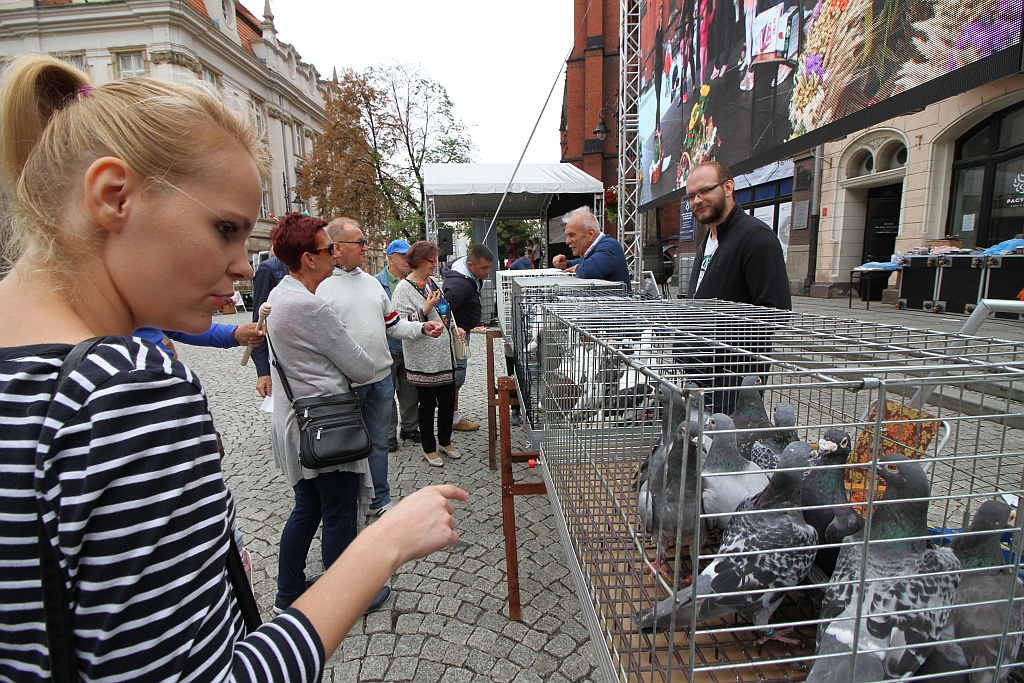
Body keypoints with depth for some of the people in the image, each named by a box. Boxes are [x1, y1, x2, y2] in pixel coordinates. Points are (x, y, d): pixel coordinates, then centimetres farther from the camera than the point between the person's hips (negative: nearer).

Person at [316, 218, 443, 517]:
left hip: (381, 379, 6)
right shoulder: (321, 286, -10)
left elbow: (393, 324, 16)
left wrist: (421, 328, 1)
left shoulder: (371, 281, 11)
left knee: (378, 443, 18)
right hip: (344, 385, -6)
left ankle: (380, 500, 34)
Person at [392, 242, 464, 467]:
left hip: (444, 354, 7)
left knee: (448, 400, 14)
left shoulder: (432, 282, 11)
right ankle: (429, 449, 24)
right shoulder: (404, 288, -12)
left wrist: (453, 327, 9)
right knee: (427, 404, 6)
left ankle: (445, 442, 33)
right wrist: (426, 309, -24)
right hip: (424, 358, -7)